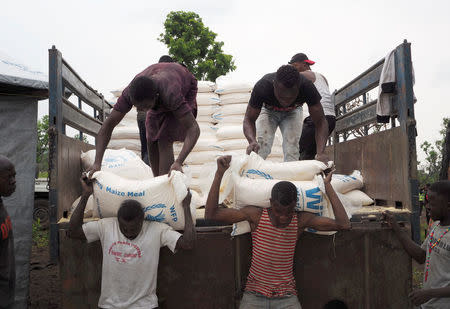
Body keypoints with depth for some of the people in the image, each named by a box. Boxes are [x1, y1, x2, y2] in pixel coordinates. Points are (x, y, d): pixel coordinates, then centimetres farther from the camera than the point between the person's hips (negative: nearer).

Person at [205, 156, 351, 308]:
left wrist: (327, 186, -9)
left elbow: (343, 224, -10)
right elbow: (211, 214, -12)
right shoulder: (257, 215, -8)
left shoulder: (301, 220, -5)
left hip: (286, 296, 1)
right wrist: (220, 173, -17)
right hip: (254, 295, 0)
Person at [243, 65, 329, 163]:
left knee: (292, 153, -16)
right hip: (268, 111, -1)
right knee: (261, 150, -17)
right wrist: (252, 141, -53)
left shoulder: (307, 87, -37)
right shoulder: (262, 87, -40)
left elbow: (320, 122, -32)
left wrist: (320, 153, -48)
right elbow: (249, 119, -31)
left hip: (292, 112, 1)